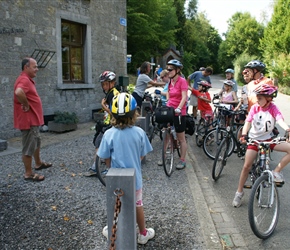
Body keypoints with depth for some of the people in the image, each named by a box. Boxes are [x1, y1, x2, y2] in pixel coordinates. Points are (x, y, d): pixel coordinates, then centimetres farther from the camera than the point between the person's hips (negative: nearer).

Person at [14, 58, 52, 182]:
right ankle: (28, 174, 7)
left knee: (36, 142, 25)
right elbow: (18, 92, -41)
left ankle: (38, 163, 42)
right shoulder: (24, 80, -20)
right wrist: (26, 105, -27)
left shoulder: (27, 79, 13)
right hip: (28, 120, -11)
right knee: (29, 147, -2)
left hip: (33, 119, 11)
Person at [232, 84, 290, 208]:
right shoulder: (255, 107, -8)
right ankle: (239, 192, 9)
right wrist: (244, 135, -35)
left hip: (268, 139, 1)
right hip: (254, 139, -1)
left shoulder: (273, 108, -8)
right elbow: (248, 122, -16)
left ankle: (276, 171, -4)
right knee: (246, 166, -6)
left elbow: (280, 120, -25)